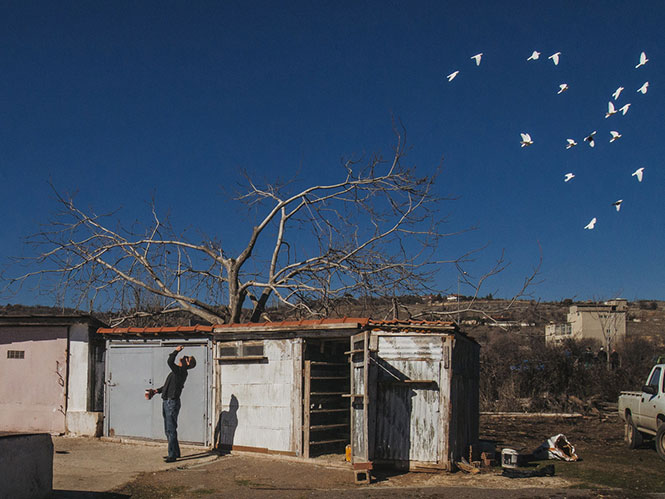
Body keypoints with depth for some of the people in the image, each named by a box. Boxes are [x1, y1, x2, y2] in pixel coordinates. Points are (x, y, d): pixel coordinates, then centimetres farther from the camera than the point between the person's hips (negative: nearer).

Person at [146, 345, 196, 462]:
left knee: (171, 430, -8)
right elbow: (167, 386, 28)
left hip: (172, 402, -10)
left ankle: (172, 455, -5)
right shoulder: (176, 371, 17)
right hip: (166, 402, 10)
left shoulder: (181, 372, -13)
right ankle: (176, 452, 24)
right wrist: (157, 390, 17)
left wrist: (176, 351, -15)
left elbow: (170, 362, -28)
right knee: (168, 430, 15)